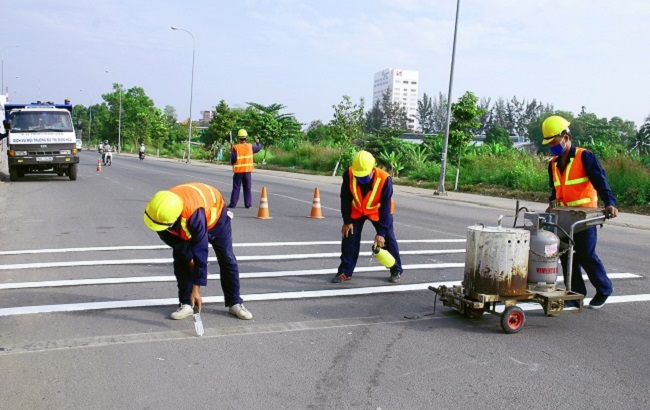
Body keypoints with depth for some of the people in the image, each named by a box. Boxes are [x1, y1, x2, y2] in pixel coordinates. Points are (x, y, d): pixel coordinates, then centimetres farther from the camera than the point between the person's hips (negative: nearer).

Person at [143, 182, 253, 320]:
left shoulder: (194, 214, -48)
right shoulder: (159, 211, -35)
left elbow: (200, 253, -41)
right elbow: (172, 240, -14)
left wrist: (196, 290, -35)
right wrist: (188, 258, -14)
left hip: (214, 212, -4)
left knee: (227, 259, -4)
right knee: (181, 261, -9)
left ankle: (235, 303, 8)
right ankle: (186, 304, 1)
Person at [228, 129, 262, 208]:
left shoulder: (236, 147, -12)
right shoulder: (250, 146, -3)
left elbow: (233, 159, -14)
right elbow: (259, 147, 16)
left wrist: (232, 163, 9)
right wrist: (258, 142, 36)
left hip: (238, 171, -2)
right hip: (247, 170, 2)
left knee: (236, 188, 5)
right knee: (247, 188, 10)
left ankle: (233, 204, 4)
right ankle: (248, 203, 10)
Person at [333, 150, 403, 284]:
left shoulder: (385, 179, -36)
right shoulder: (349, 174, -31)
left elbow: (385, 207, -29)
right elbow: (345, 198, -15)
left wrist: (381, 232, -29)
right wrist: (347, 221, -11)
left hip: (378, 211, -2)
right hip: (356, 210, 2)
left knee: (388, 238, -2)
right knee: (349, 238, -3)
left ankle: (396, 271, 14)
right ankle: (345, 272, 8)